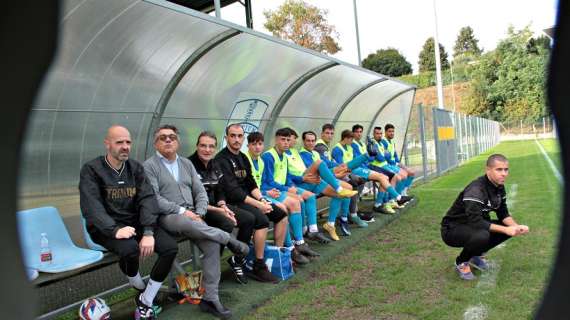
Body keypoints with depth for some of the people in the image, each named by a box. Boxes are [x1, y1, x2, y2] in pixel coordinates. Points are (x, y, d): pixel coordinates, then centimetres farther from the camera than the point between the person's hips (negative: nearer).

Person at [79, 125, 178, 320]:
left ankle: (145, 301, -1)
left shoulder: (136, 168, 7)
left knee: (170, 247, -17)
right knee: (130, 249, -35)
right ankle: (140, 287, 0)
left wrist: (148, 232, -21)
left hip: (136, 222, 5)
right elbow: (91, 206, -18)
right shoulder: (91, 169, -6)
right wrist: (115, 229, -33)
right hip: (106, 228, -4)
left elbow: (147, 199, -5)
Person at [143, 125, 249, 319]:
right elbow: (154, 199, -11)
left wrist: (199, 214, -6)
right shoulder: (149, 166, 2)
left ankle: (210, 298, -12)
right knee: (186, 223, -39)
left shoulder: (186, 163, 19)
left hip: (191, 215, 5)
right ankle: (228, 240, -16)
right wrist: (181, 211, -19)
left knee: (212, 244, -21)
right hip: (167, 217, -4)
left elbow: (200, 192, 13)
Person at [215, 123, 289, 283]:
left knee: (281, 214, 4)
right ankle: (258, 268, -17)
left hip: (247, 198, 9)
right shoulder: (222, 160, -14)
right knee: (262, 220, -29)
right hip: (232, 202, -9)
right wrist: (258, 204, -22)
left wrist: (261, 199, -5)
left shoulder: (243, 158, 15)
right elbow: (232, 191, -22)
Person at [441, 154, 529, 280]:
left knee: (509, 227, -4)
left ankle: (476, 255, 13)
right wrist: (505, 230, -34)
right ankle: (461, 263, -6)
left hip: (475, 225, 9)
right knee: (481, 236, -37)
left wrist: (516, 226, -16)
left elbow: (503, 214, 4)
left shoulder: (499, 187, -1)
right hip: (452, 229, -9)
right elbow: (475, 221, -35)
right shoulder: (475, 190, -28)